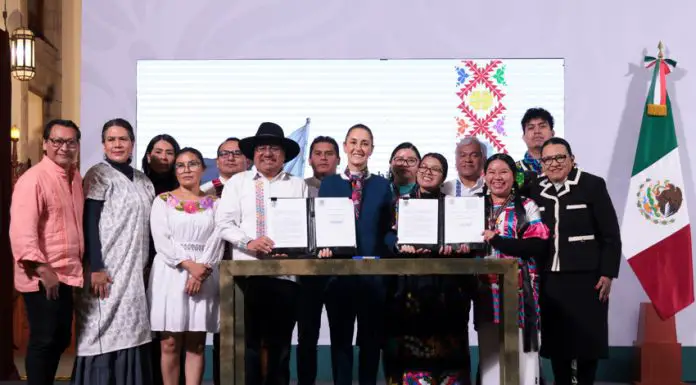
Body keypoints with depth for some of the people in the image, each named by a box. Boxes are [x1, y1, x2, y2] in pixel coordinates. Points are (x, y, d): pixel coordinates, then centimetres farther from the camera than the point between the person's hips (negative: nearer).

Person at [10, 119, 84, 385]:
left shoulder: (75, 177, 11)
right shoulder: (33, 179, -14)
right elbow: (21, 232, -22)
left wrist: (79, 266, 16)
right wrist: (43, 270, -24)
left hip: (67, 276, 8)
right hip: (43, 279, -8)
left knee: (60, 340, 16)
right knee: (44, 341, 1)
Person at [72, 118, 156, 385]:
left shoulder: (143, 181, 15)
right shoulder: (98, 175, -4)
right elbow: (89, 223, -11)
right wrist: (96, 268, -19)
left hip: (135, 272, 6)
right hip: (107, 270, -6)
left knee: (130, 334, 6)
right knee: (104, 334, -6)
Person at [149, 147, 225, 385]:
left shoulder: (214, 203, 11)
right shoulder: (163, 201, 7)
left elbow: (217, 241, 1)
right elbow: (161, 240, -4)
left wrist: (201, 271, -13)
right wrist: (189, 265, -16)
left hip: (204, 276, 1)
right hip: (170, 274, -1)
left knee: (196, 345, 2)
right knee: (170, 344, -2)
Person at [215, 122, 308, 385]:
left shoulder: (298, 185, 10)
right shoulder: (238, 182, 8)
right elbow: (224, 223, 1)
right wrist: (248, 242, -14)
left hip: (287, 270, 1)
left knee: (280, 342, 7)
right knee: (250, 340, 2)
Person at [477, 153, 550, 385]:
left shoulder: (527, 207, 4)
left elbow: (539, 246, -8)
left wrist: (496, 240, -11)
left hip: (518, 289, -3)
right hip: (487, 290, 3)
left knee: (520, 352, -5)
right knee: (489, 353, 4)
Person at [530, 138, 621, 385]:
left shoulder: (592, 185, -4)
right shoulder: (535, 190, 7)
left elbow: (611, 234, -5)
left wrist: (607, 274, -9)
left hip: (586, 277, -3)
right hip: (549, 279, 3)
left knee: (587, 337, 2)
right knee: (556, 337, 6)